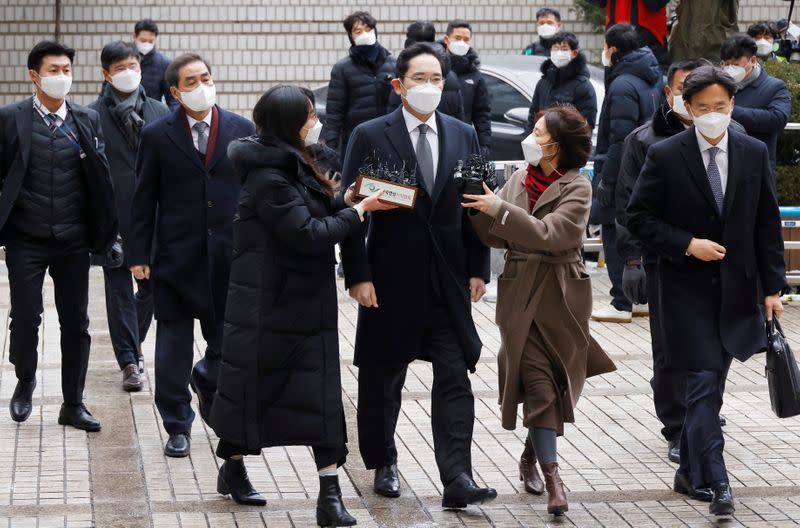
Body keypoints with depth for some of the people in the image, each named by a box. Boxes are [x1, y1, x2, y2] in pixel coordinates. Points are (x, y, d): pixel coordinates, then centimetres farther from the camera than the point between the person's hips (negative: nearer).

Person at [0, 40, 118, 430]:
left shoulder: (88, 121, 5)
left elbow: (101, 178, 6)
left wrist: (104, 232, 0)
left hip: (73, 240, 2)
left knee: (76, 323, 5)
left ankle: (73, 404, 16)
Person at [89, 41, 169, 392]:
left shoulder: (160, 113, 6)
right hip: (113, 216, -3)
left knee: (153, 285, 10)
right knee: (119, 289, 3)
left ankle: (132, 344, 32)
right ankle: (129, 360, 7)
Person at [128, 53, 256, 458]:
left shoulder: (242, 130, 3)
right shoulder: (158, 135, -1)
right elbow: (143, 200, 1)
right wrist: (138, 254, -2)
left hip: (229, 255, 1)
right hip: (175, 255, -1)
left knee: (229, 341, 7)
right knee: (174, 345, 4)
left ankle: (207, 379, 40)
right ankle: (177, 426, 15)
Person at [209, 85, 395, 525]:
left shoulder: (294, 167, 11)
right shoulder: (268, 179, -19)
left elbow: (317, 214, 14)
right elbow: (309, 234, -22)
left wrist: (350, 201, -2)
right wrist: (360, 210, -15)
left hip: (307, 304, 8)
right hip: (267, 306, -8)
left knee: (322, 397, 2)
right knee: (253, 389, 8)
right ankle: (233, 469, 29)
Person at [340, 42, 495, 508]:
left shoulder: (464, 136, 6)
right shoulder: (371, 137, -4)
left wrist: (478, 269, 4)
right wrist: (358, 276, -11)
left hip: (449, 281, 2)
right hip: (391, 278, -2)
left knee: (455, 378, -6)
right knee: (382, 380, 10)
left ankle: (458, 480, -10)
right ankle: (384, 465, 28)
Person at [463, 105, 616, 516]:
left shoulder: (577, 188, -6)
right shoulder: (520, 178, 9)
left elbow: (547, 234, -19)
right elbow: (498, 237, 8)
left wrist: (499, 208, -21)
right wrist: (478, 208, -9)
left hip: (559, 300, -2)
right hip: (520, 296, 2)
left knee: (554, 386, 7)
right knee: (538, 386, -5)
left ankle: (531, 455, 30)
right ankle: (552, 478, -7)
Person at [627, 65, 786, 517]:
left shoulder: (755, 154, 3)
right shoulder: (665, 156, -6)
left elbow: (768, 225, 6)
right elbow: (640, 218, -3)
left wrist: (773, 286, 3)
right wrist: (687, 245, -15)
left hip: (737, 289, 3)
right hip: (688, 289, -3)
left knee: (709, 385, 11)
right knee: (705, 384, -9)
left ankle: (691, 472, 25)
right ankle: (717, 483, -8)